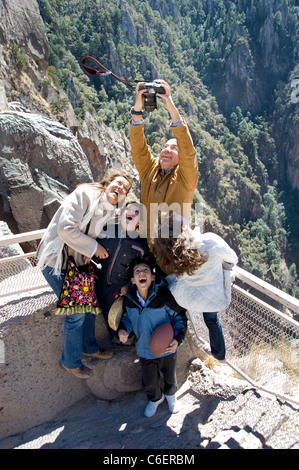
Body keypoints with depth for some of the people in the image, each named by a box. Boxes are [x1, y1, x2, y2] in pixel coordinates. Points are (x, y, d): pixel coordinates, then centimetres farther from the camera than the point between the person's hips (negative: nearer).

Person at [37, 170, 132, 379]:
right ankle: (71, 361, 22)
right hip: (56, 260, -8)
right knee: (76, 311, -2)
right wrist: (94, 247, -19)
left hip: (77, 261, 8)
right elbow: (66, 229, -27)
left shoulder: (109, 211, 5)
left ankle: (89, 347, 41)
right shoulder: (84, 194, -18)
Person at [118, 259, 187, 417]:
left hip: (167, 349, -1)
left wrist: (178, 339, -24)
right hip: (145, 350, 2)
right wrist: (122, 330, -14)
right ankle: (155, 398, 57)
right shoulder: (129, 299, -16)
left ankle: (170, 394, 62)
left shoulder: (164, 296, -27)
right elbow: (127, 317, 5)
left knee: (170, 377, 25)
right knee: (149, 383, 20)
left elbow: (180, 316, -13)